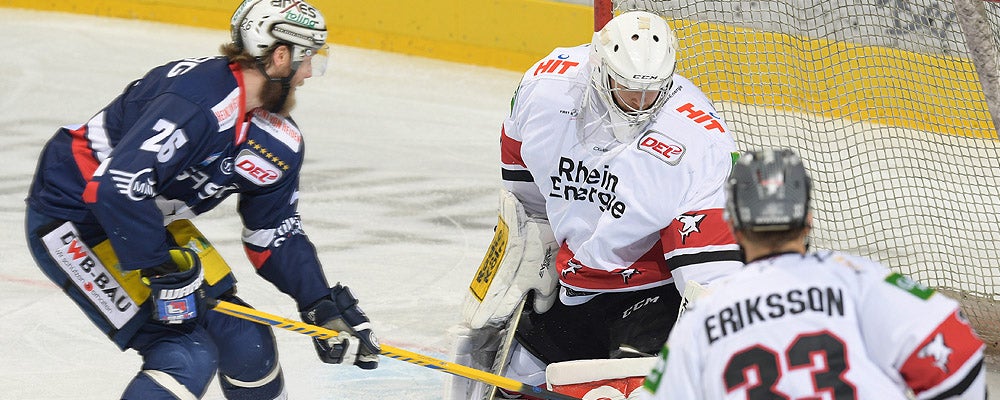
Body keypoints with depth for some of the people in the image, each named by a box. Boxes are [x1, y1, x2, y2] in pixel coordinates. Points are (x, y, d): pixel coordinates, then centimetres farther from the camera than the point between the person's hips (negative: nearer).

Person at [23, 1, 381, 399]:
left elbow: (275, 236, 10)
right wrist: (163, 272, -30)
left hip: (152, 219, 9)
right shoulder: (199, 102, -31)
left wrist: (323, 306, -1)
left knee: (243, 339, 7)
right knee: (187, 357, -16)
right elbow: (117, 189, -38)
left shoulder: (279, 142, 0)